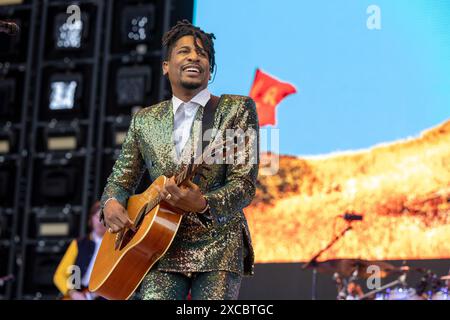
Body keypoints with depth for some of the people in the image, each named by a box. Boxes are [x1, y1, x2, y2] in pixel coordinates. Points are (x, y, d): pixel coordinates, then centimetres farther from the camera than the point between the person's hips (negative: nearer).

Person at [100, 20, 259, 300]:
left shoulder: (238, 109, 1)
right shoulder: (145, 120, 13)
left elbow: (245, 184, -7)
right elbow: (122, 178, 20)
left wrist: (203, 204, -26)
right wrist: (111, 203, -4)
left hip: (218, 247, -2)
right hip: (162, 248, 2)